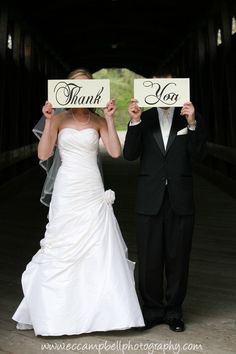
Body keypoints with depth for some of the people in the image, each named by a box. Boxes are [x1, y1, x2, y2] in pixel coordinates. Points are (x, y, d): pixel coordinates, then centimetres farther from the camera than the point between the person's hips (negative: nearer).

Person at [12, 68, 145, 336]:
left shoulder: (98, 121, 7)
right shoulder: (59, 119, 3)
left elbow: (115, 152, -5)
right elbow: (43, 154, -7)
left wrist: (109, 119, -8)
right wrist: (48, 120, -13)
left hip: (93, 193, 2)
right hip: (67, 192, -1)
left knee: (100, 250, 2)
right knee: (62, 250, 5)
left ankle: (100, 309, 14)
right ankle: (57, 312, 21)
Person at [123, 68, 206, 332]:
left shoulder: (190, 116, 4)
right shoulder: (144, 118, 5)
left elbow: (197, 154, -6)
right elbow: (130, 155, -4)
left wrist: (192, 124, -20)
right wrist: (134, 122, -17)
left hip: (180, 199, 0)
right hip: (149, 199, 0)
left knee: (177, 258, 8)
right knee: (149, 259, 7)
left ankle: (173, 311, 24)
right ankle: (152, 309, 24)